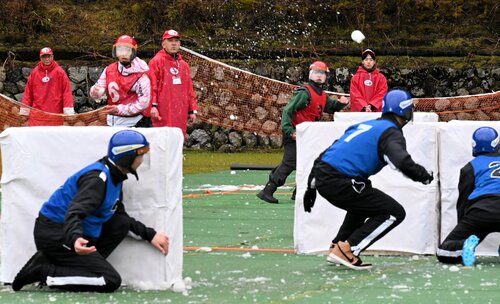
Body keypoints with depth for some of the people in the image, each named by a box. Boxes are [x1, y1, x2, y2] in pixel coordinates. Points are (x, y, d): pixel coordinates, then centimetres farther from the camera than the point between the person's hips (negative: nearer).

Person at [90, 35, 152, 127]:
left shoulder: (140, 75, -11)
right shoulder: (109, 70, 5)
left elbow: (143, 102, -15)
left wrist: (120, 109, -19)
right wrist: (95, 92, -21)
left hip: (134, 123, -5)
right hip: (113, 122, 5)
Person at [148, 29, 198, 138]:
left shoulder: (184, 65, 23)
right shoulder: (156, 61, 2)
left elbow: (189, 89, 23)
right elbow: (152, 85, -7)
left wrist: (193, 110, 17)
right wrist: (153, 105, -18)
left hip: (181, 115, 6)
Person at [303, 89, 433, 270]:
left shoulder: (365, 125, 24)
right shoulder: (391, 133, 0)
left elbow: (327, 154, 24)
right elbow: (403, 163, -20)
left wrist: (312, 186, 29)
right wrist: (425, 176, -1)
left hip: (320, 175, 9)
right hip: (340, 183, -9)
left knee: (364, 201, 36)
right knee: (395, 213, -1)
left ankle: (338, 247, 25)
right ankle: (347, 250, -6)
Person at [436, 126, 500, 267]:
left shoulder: (471, 166, 19)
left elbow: (463, 201, 19)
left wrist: (463, 229, 28)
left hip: (481, 212, -1)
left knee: (443, 253, 6)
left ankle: (464, 245, -26)